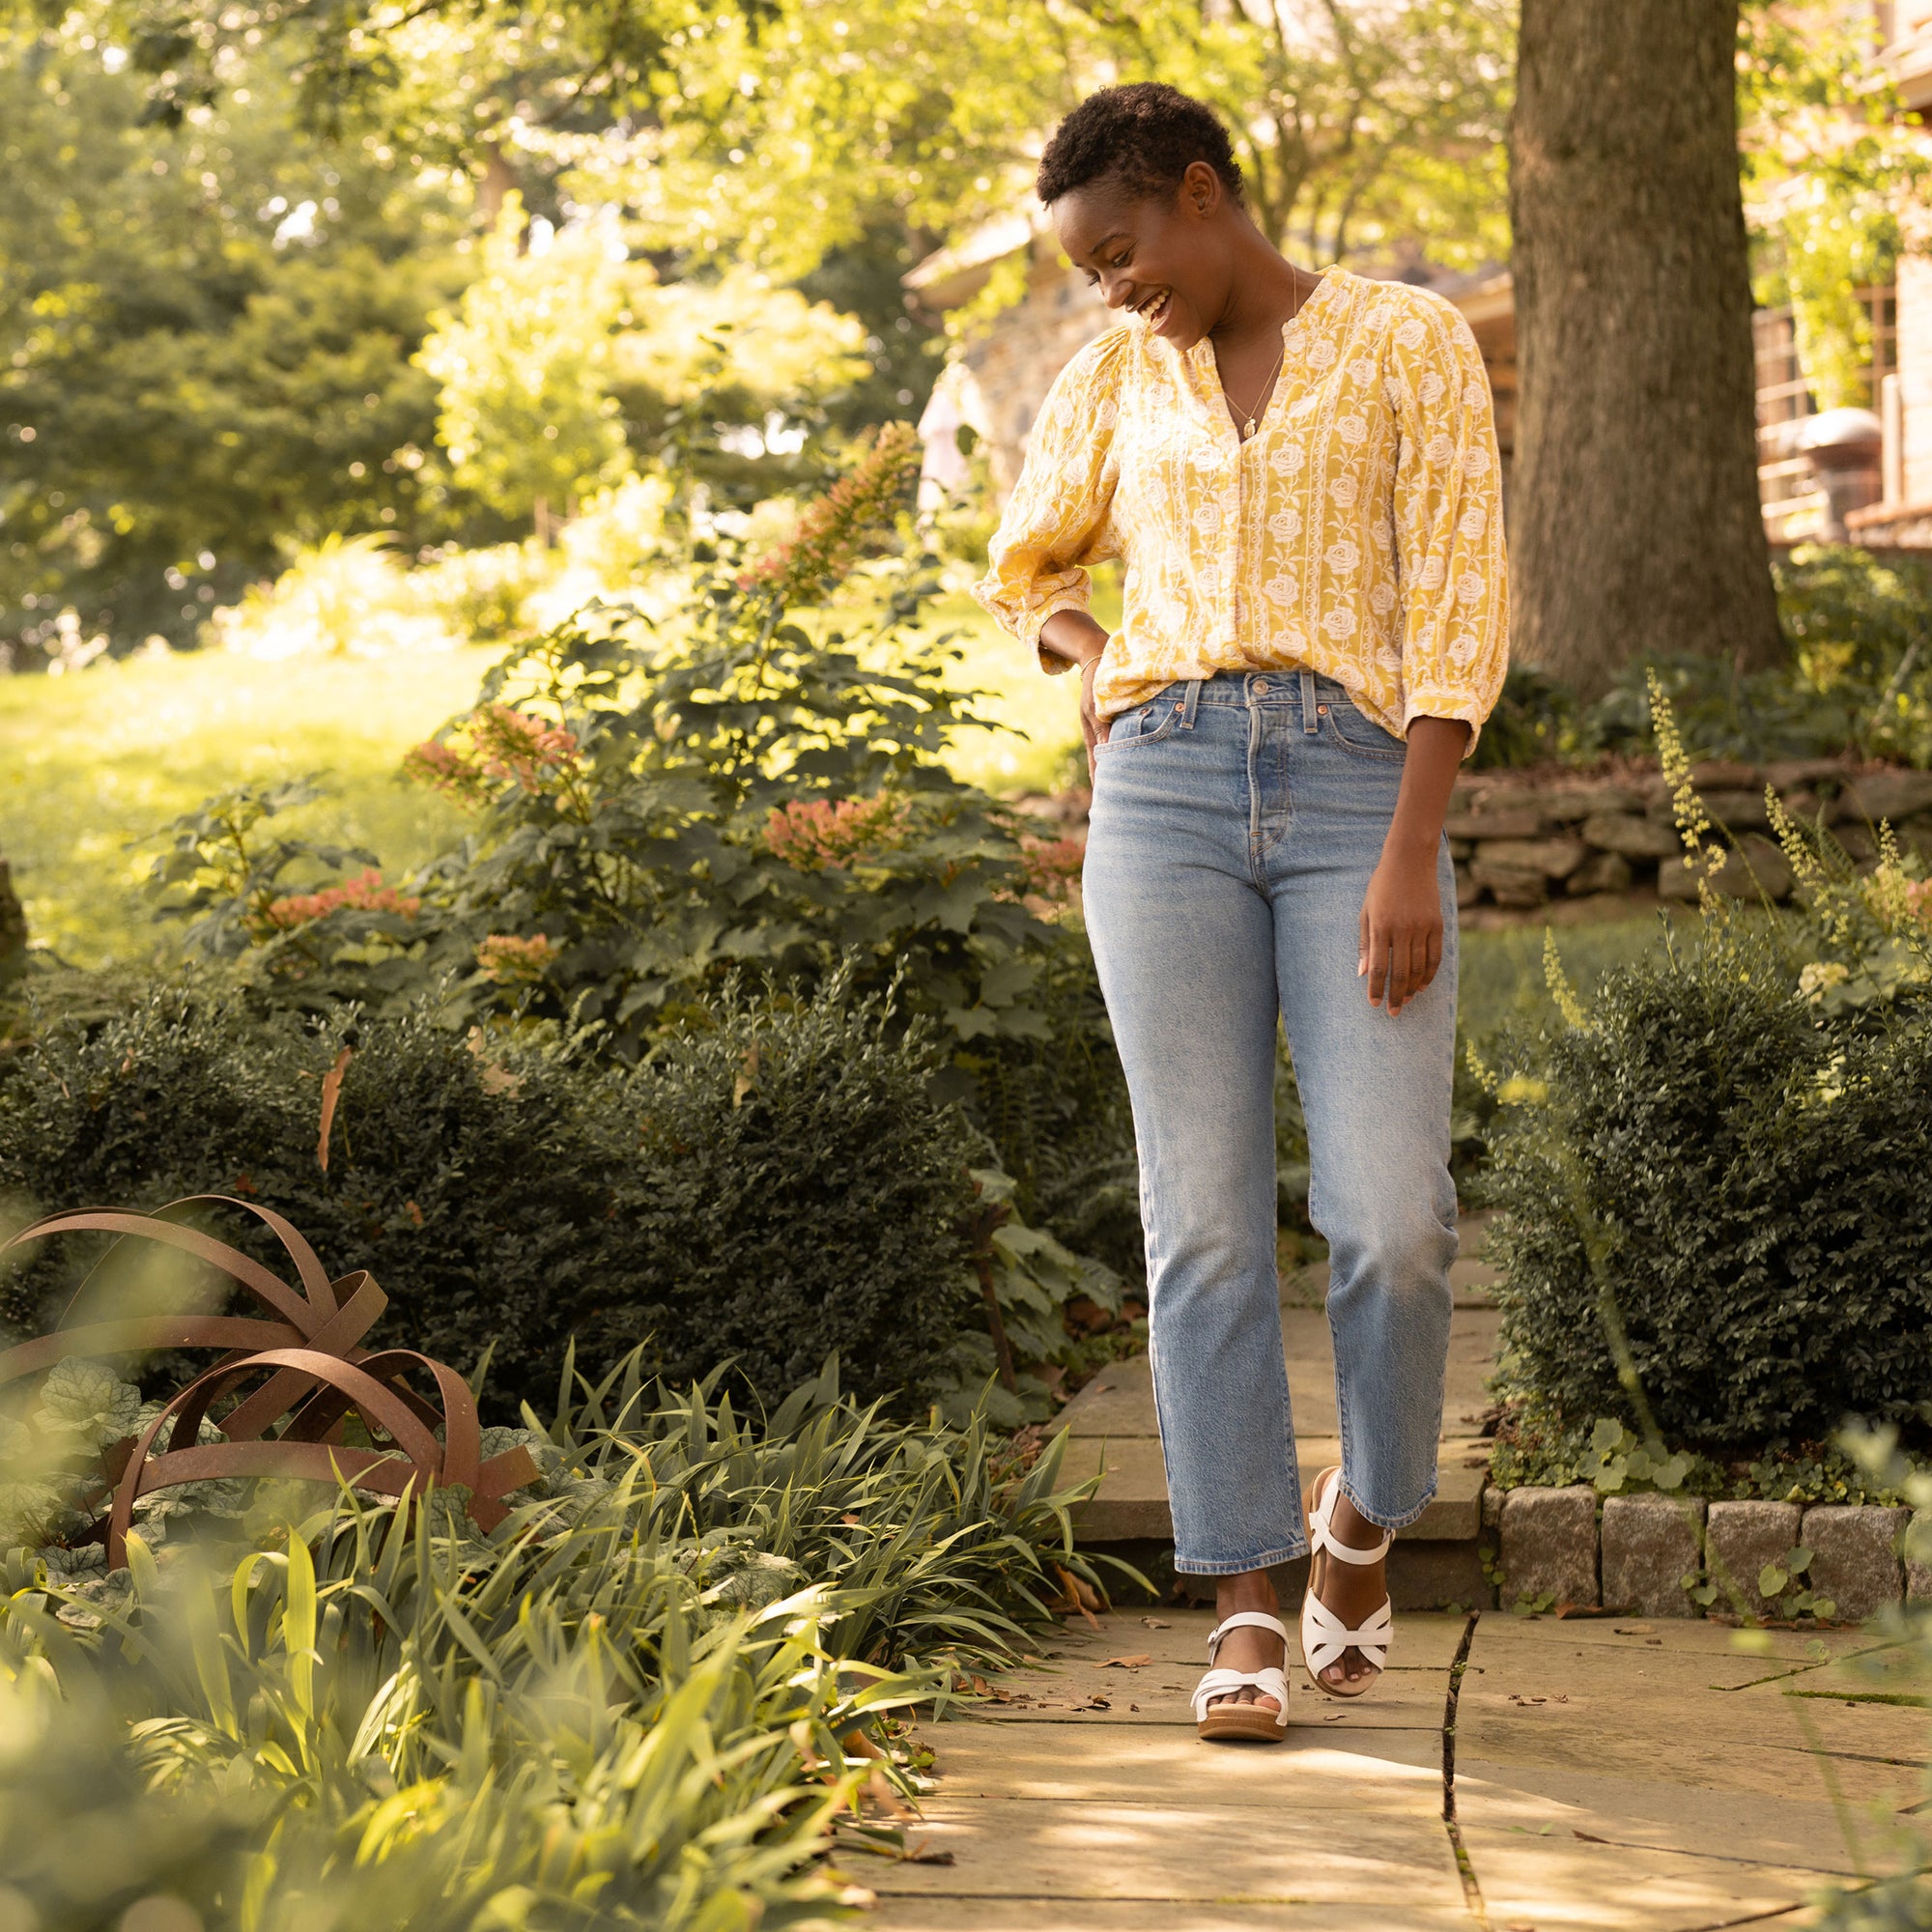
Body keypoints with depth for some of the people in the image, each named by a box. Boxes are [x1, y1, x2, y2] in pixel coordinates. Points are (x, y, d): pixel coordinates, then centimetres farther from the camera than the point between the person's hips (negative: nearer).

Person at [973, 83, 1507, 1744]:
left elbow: (1462, 608, -3)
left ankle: (1365, 1512, 17)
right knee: (1208, 1219, -7)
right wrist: (1106, 671, 6)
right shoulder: (1113, 383, 16)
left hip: (1361, 801, -3)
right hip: (1166, 800, 3)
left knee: (1392, 1225, -12)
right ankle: (1245, 1614, -1)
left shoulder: (1414, 343, 4)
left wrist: (1412, 859, -13)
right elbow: (1025, 578, 30)